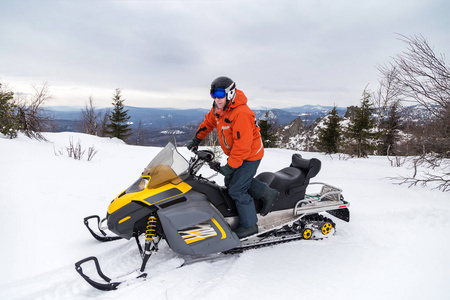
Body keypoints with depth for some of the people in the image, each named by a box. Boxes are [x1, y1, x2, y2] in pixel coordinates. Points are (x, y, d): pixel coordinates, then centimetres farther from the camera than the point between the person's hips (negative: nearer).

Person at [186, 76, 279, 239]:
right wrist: (196, 139, 16)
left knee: (236, 190, -7)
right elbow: (208, 122, 18)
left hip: (250, 155, -10)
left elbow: (243, 144, -31)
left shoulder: (241, 113, -29)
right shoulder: (218, 108, -1)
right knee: (230, 182, 18)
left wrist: (230, 166, -26)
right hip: (235, 155, 10)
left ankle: (249, 225, 11)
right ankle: (266, 193, 22)